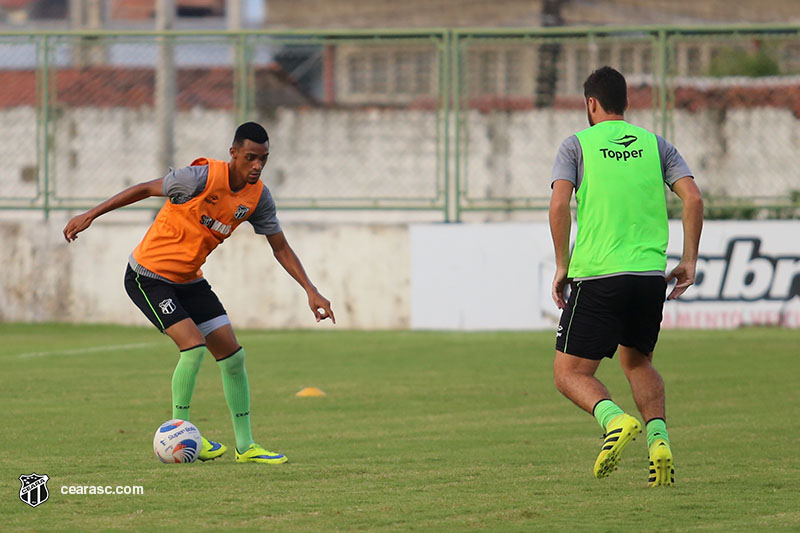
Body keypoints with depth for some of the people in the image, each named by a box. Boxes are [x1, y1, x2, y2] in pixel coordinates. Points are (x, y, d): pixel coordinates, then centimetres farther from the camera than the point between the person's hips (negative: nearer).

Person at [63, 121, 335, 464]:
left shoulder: (258, 197, -5)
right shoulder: (202, 178, -24)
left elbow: (281, 248, 5)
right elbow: (146, 189, -14)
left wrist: (311, 291, -3)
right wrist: (91, 215, -11)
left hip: (188, 280, 7)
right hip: (147, 277, -7)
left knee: (232, 354, 0)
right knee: (194, 345, -22)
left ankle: (245, 446, 9)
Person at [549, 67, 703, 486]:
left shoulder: (577, 145, 4)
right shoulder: (654, 145, 12)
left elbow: (559, 204, -9)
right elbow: (693, 198, 1)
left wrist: (562, 266, -1)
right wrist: (688, 263, 6)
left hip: (597, 275, -4)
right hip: (650, 274, 4)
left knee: (569, 373, 4)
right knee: (637, 361, 24)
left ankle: (613, 419, -24)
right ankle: (658, 439, 2)